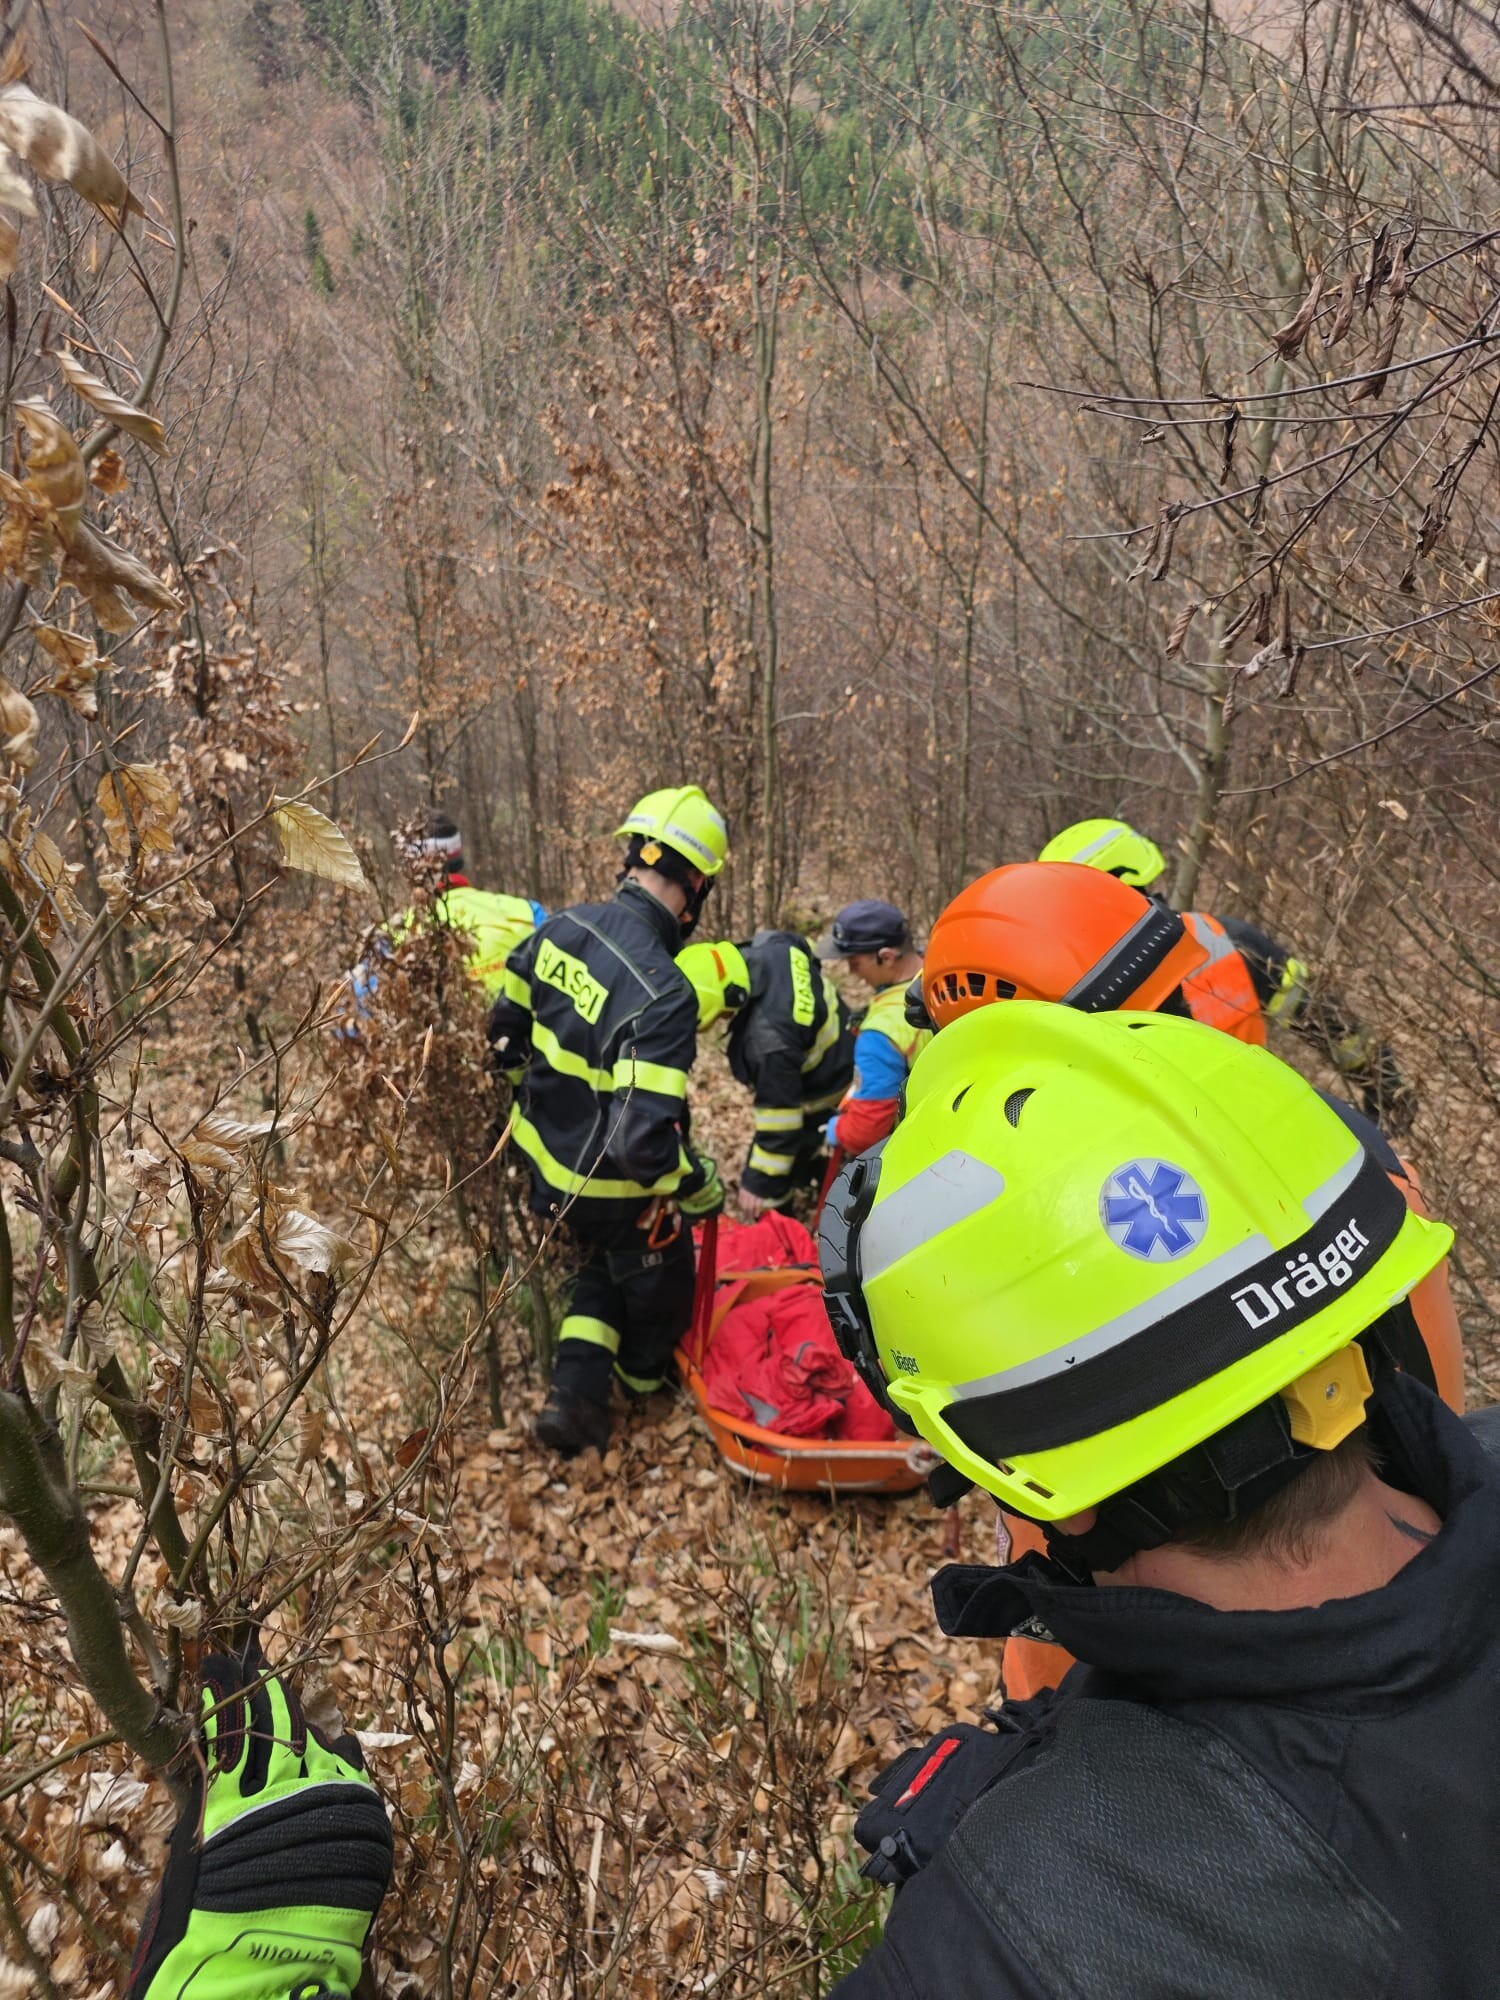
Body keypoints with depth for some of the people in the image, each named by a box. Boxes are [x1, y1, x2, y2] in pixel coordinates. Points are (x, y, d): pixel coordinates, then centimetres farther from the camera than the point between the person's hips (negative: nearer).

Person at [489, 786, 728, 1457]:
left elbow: (506, 1028, 5)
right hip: (616, 1189, -6)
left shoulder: (562, 928, -10)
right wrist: (704, 1191, -16)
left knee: (598, 1269, 33)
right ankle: (644, 1380, 51)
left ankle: (576, 1395, 25)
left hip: (546, 1159, 7)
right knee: (658, 1290, 25)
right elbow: (644, 1139, -35)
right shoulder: (662, 994, -34)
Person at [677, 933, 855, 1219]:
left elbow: (780, 1110, -36)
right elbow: (801, 944, 5)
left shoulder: (770, 1037, -45)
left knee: (768, 1186, 6)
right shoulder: (771, 947, -21)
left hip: (820, 1098, -9)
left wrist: (760, 1183, -25)